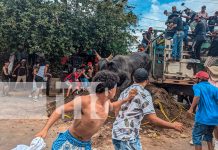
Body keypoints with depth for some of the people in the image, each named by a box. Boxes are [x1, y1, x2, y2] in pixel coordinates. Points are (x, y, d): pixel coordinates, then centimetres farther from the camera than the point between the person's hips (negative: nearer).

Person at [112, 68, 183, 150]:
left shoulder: (125, 91, 11)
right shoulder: (144, 93, -11)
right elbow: (152, 119, -15)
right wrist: (173, 125, -5)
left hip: (116, 134, 8)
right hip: (128, 137, -7)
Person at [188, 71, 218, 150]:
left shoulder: (197, 86, -3)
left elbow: (197, 96, -24)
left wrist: (191, 109, -27)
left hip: (203, 117, -6)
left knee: (197, 136, 5)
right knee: (208, 135, 26)